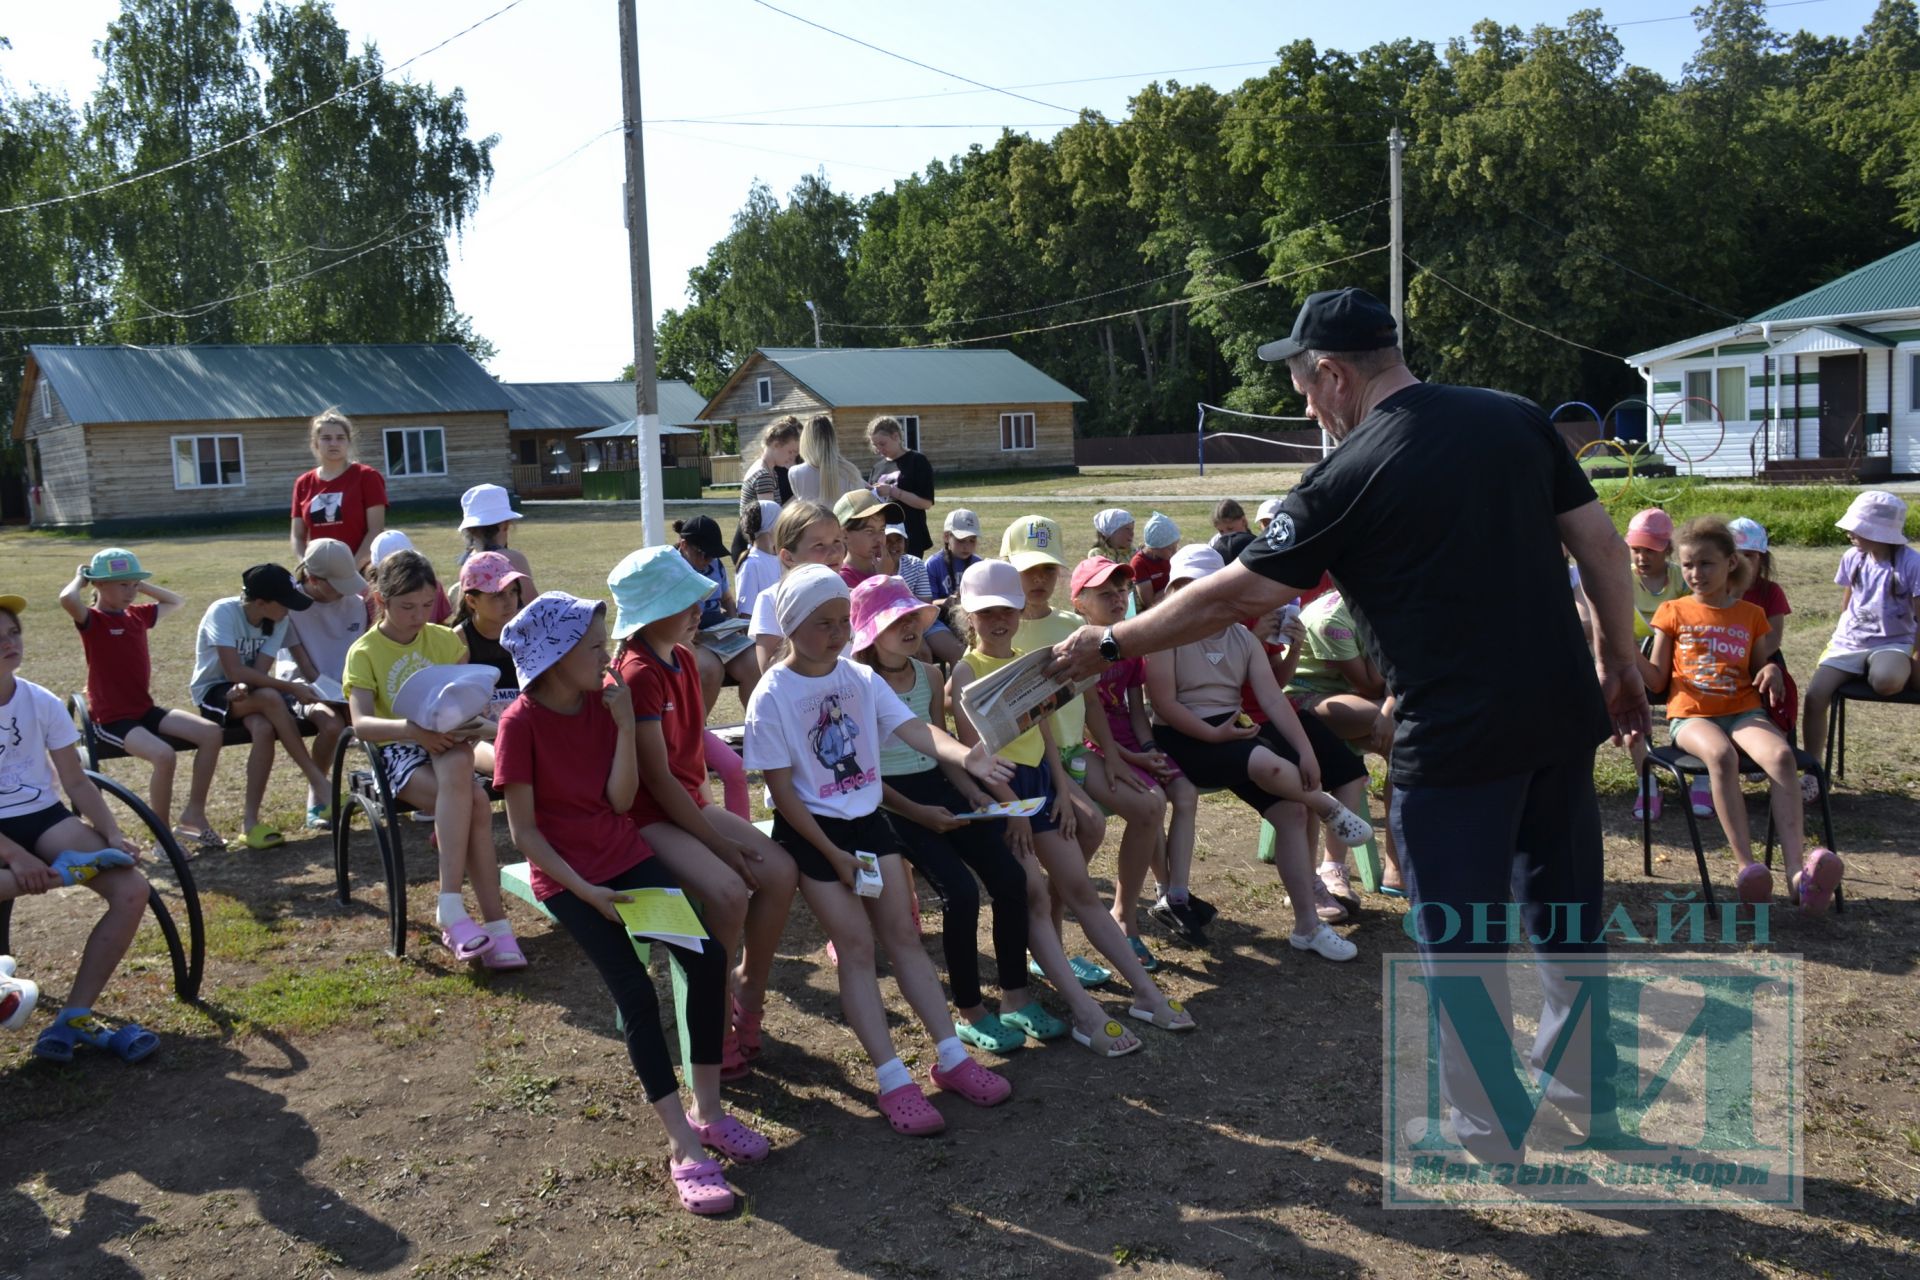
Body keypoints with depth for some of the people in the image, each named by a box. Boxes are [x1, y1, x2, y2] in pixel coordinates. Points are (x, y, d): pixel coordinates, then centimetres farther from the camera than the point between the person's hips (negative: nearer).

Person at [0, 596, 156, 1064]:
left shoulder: (43, 703, 1)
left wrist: (113, 836, -13)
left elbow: (77, 783, 3)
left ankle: (75, 1016, -11)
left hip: (43, 818, 4)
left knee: (132, 889, -17)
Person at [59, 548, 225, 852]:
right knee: (164, 755, -32)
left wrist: (141, 585, 17)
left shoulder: (138, 614, 12)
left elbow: (176, 601, 30)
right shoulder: (92, 620, -10)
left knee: (211, 733, -10)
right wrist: (81, 578, -11)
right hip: (112, 718, -8)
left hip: (146, 709, 8)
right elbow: (67, 598, -33)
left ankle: (193, 815, 0)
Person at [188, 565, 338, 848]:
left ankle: (250, 818, -16)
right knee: (270, 697, -36)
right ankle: (318, 780, -30)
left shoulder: (278, 621, -3)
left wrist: (244, 687, -34)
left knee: (263, 728, -30)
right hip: (213, 692, -5)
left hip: (251, 692, 5)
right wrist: (292, 688, -30)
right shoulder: (223, 612, -20)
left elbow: (259, 671, -11)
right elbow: (234, 671, -28)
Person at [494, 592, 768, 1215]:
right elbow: (523, 830, -12)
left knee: (708, 957, -13)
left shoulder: (603, 702, 2)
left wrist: (625, 726, -15)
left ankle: (707, 1109, 1)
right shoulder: (521, 723, -13)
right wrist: (586, 891, -17)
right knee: (636, 992, -21)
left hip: (625, 855, 5)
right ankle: (683, 1145, -12)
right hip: (565, 876, -5)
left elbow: (620, 801, -5)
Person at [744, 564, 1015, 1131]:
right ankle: (893, 1080, -3)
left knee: (902, 933, 4)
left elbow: (915, 730, -15)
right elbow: (782, 790, -13)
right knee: (856, 943, -6)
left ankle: (951, 1056, 10)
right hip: (810, 830, -4)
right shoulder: (772, 697, -14)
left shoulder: (860, 678, -2)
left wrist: (965, 756, -35)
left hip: (867, 820, 4)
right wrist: (833, 855, -14)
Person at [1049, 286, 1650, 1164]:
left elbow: (1234, 596, -10)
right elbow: (1600, 542, 6)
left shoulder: (1350, 477, -13)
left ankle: (1484, 1130, 23)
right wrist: (1619, 659, 18)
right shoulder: (1516, 418, 2)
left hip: (1456, 738, -6)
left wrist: (1110, 644, 0)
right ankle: (1587, 1089, 38)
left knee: (1458, 936, 10)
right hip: (1563, 712, 7)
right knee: (1567, 912, 21)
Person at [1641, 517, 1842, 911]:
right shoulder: (1674, 612, 11)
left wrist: (1771, 671, -3)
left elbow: (1759, 672, 22)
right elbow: (1657, 680, 9)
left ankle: (1797, 871, -43)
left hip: (1743, 711, 2)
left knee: (1781, 754, -32)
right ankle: (1747, 865, -42)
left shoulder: (1751, 615, 16)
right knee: (1721, 755, -38)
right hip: (1691, 715, -2)